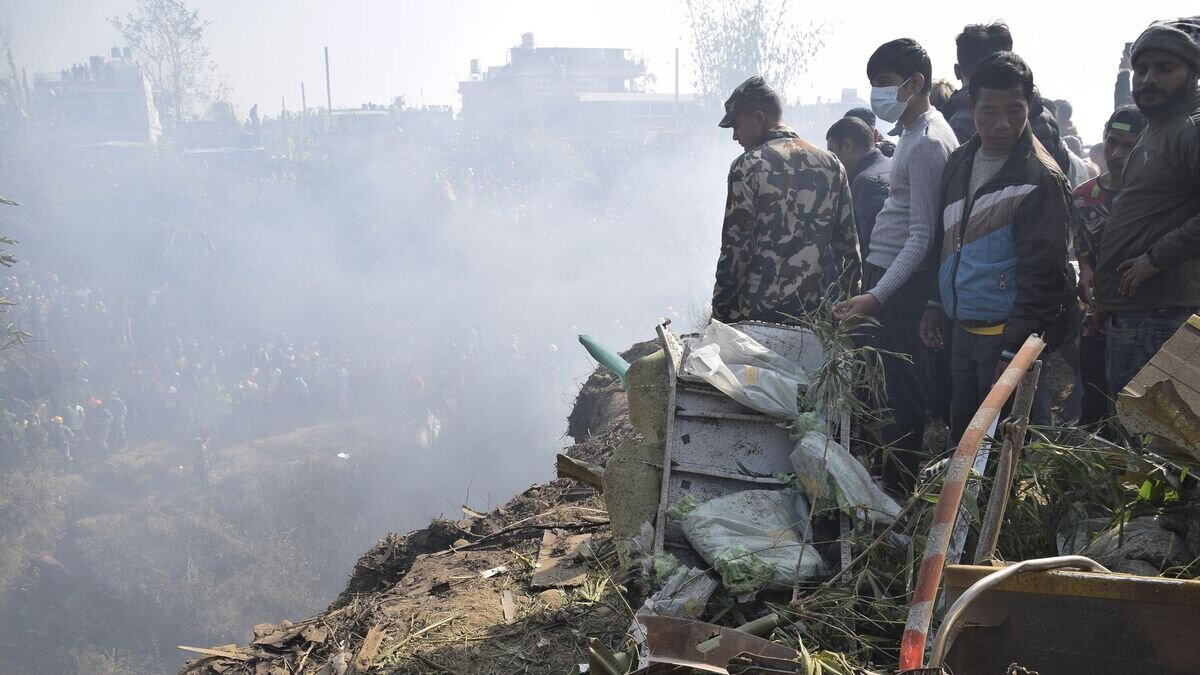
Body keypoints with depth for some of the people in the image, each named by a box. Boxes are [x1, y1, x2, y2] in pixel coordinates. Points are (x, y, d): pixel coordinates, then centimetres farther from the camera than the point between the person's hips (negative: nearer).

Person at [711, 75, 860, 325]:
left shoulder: (747, 167, -8)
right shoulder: (831, 164, 8)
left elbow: (735, 248, -10)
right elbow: (848, 245, 8)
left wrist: (719, 313, -3)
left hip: (758, 312, -5)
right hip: (819, 311, 5)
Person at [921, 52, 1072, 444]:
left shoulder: (1040, 178, -15)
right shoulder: (960, 164, 9)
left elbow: (1042, 275, -18)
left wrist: (1014, 352, -19)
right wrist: (936, 304, 17)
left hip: (1010, 337, -7)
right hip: (963, 330, 7)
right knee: (962, 441, 16)